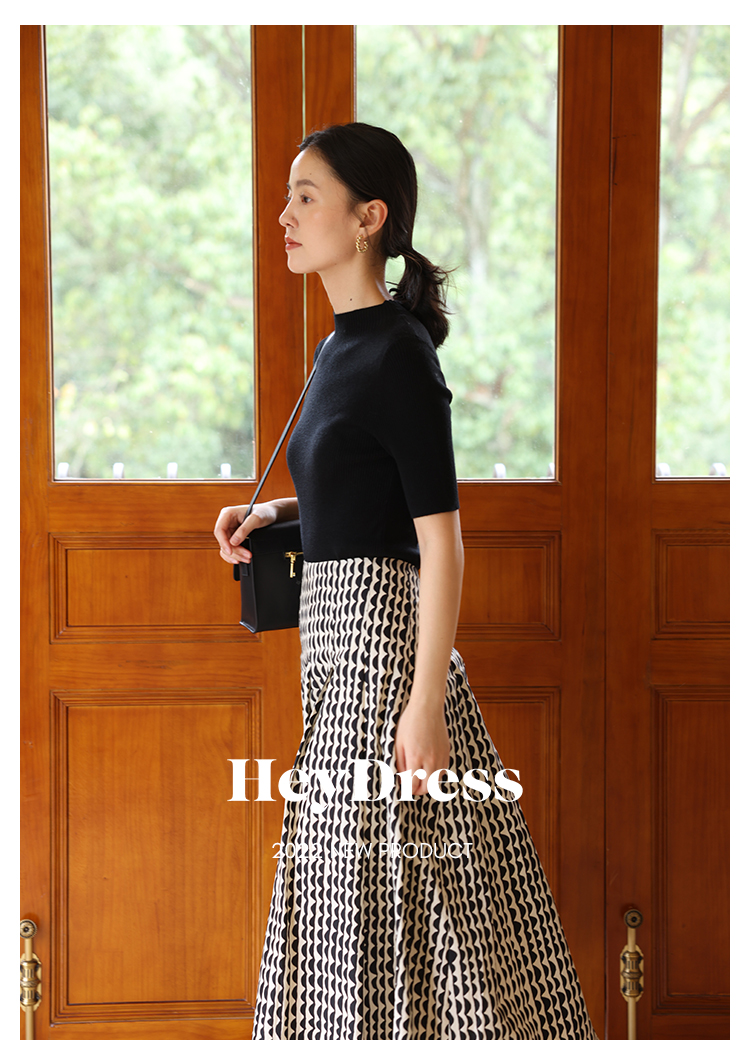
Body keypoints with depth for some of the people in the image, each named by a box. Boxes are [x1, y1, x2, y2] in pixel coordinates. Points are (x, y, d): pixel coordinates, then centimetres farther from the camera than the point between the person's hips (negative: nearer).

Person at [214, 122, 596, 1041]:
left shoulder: (398, 354, -15)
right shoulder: (345, 346, 13)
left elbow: (441, 541, -18)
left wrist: (425, 708, -21)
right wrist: (276, 512, 9)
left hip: (381, 628, -9)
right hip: (339, 631, 9)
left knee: (385, 889, -4)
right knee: (357, 888, 13)